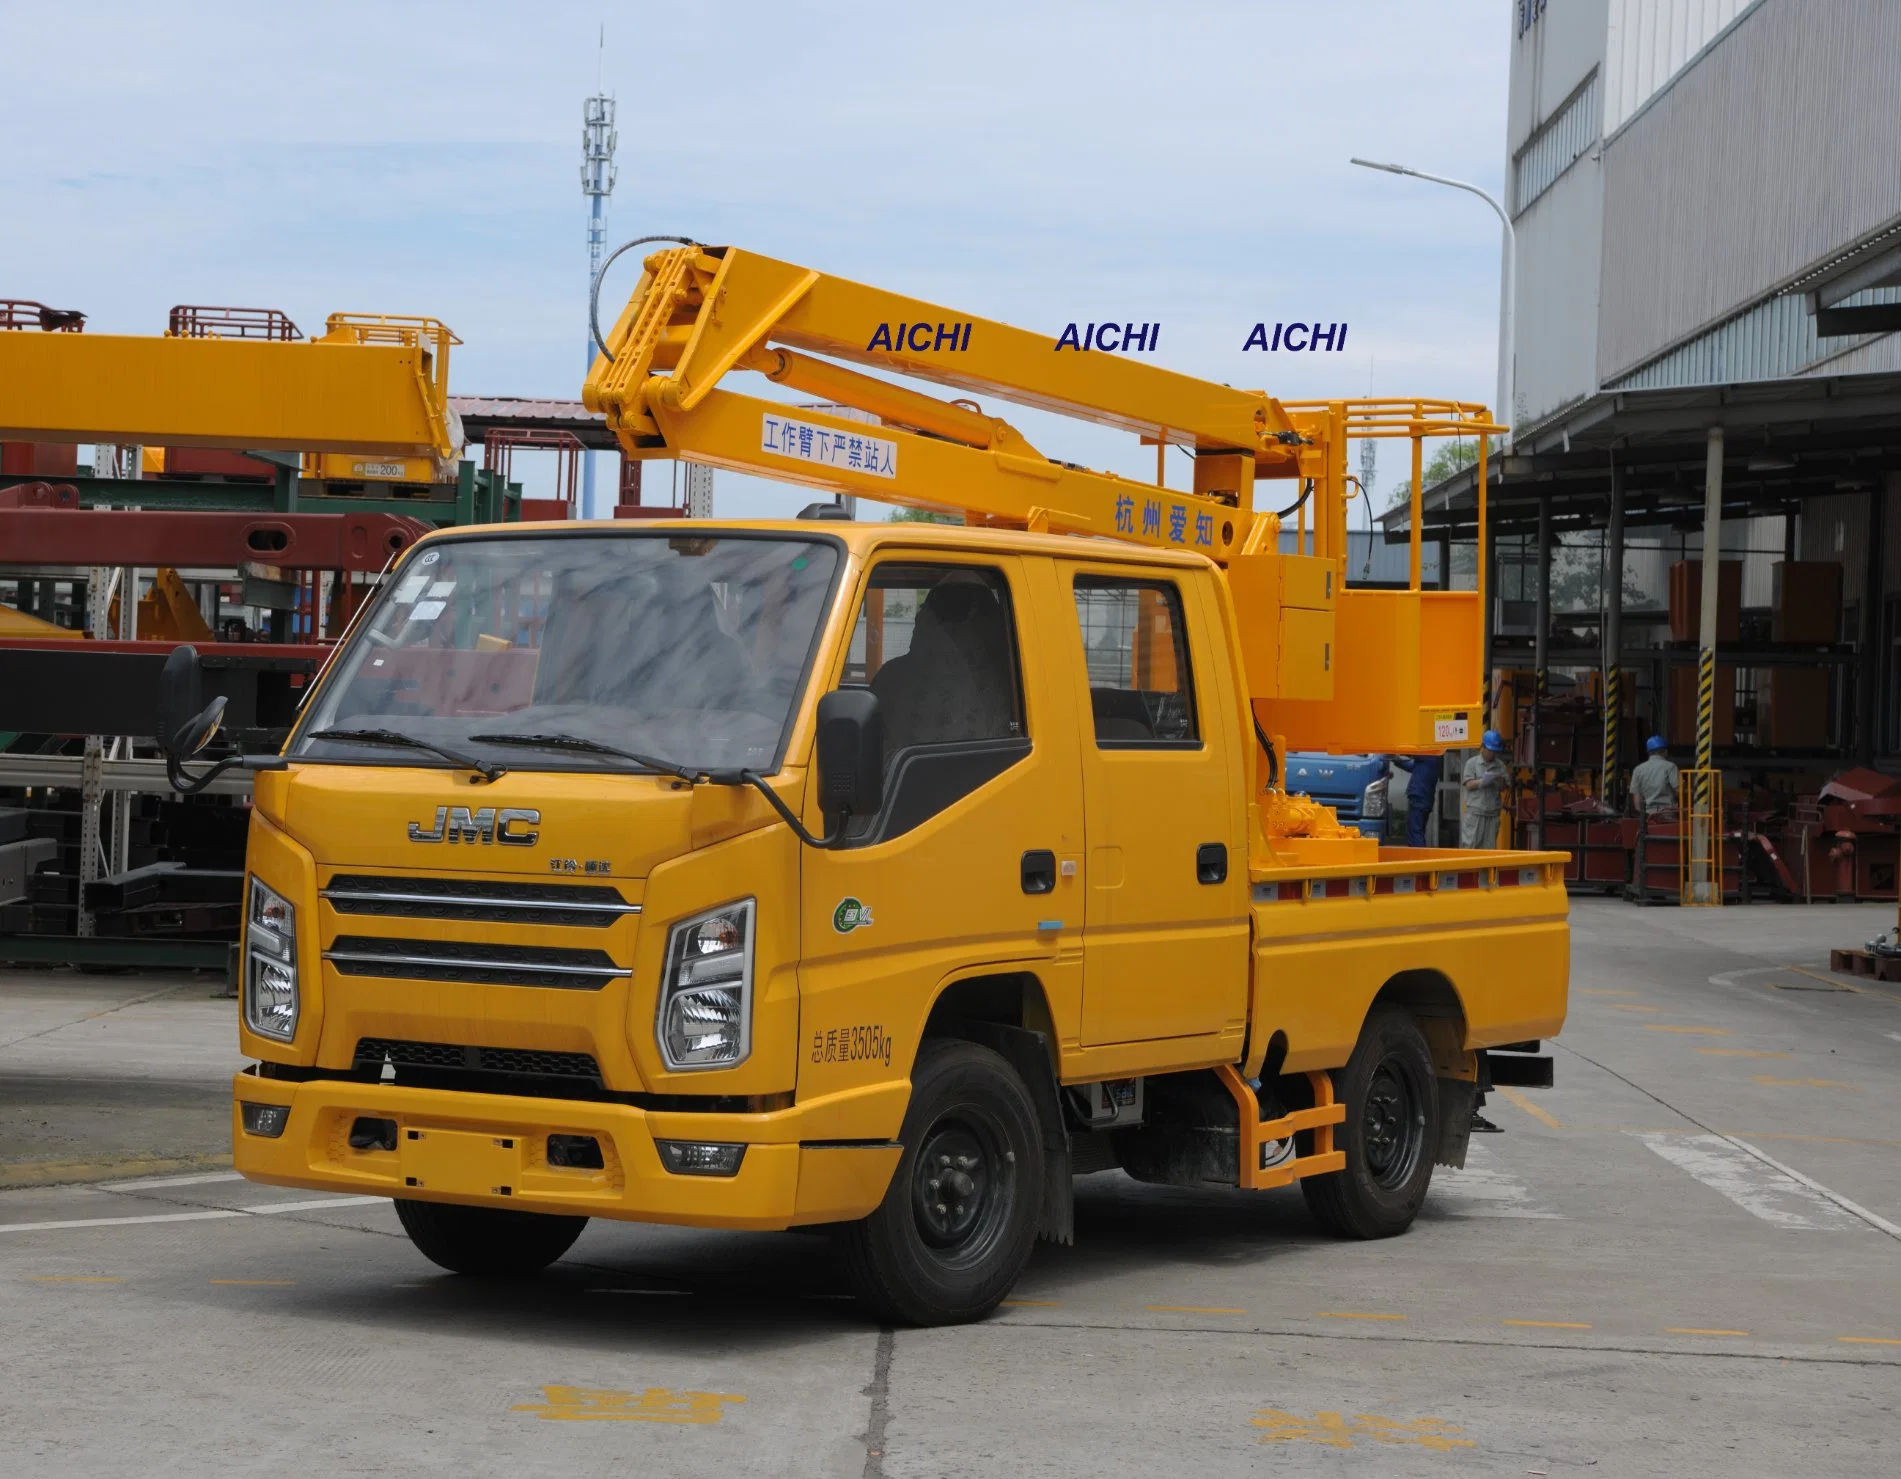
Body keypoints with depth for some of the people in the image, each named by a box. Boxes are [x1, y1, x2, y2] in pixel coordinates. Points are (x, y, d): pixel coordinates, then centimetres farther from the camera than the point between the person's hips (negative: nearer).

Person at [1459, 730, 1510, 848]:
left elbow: (1505, 786, 12)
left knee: (1489, 847, 4)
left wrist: (1500, 782, -11)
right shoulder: (1472, 763, 2)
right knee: (1470, 844, -6)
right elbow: (1468, 784, -5)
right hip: (1475, 812, -3)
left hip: (1492, 813, 3)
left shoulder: (1500, 766, 11)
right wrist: (1483, 781, -20)